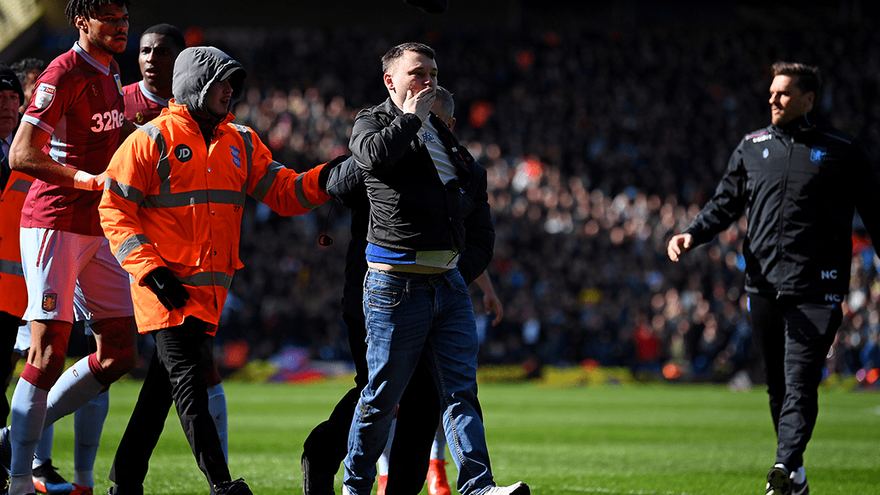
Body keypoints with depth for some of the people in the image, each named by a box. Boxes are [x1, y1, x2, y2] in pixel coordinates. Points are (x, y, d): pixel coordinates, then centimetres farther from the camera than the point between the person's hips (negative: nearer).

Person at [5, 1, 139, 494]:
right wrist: (96, 180, -23)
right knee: (50, 352, -10)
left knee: (119, 353, 6)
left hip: (97, 230, 9)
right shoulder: (65, 75, -13)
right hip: (55, 225, -9)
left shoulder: (111, 76, 15)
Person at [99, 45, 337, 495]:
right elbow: (114, 209, -6)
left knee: (164, 382, 10)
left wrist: (323, 181, -12)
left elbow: (283, 192, 9)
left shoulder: (240, 143, 13)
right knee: (188, 379, -13)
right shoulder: (153, 139, -5)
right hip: (165, 286, -6)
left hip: (211, 287, 6)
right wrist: (150, 269, -15)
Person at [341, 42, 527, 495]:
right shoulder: (372, 122, 0)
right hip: (397, 285, -6)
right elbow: (375, 155, -25)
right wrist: (412, 115, -13)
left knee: (460, 388, -4)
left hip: (449, 283, 6)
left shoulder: (438, 130, 21)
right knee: (382, 395, 0)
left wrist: (461, 200, 18)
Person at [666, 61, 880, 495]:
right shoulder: (752, 147, 14)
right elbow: (726, 202, 16)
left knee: (800, 380, -15)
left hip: (816, 287, -4)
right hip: (763, 284, 4)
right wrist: (693, 235, -1)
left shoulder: (841, 151, 3)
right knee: (777, 384, 8)